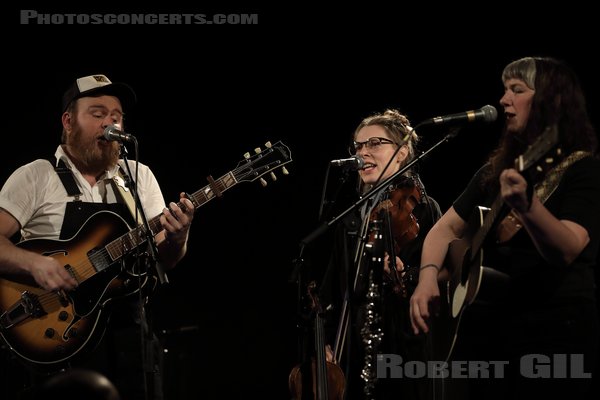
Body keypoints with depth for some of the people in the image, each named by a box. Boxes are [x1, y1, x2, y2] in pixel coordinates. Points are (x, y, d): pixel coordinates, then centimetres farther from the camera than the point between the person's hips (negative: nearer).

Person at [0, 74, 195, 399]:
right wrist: (35, 264, -26)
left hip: (131, 332, 4)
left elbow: (163, 261, 9)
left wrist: (176, 241, -13)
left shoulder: (139, 176, 12)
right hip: (59, 331, -4)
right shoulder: (35, 177, -1)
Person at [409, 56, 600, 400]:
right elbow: (447, 228, 17)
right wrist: (428, 278, -3)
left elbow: (567, 250, -23)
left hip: (554, 329, -7)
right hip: (483, 327, 7)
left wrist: (527, 206, -41)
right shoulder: (497, 169, 14)